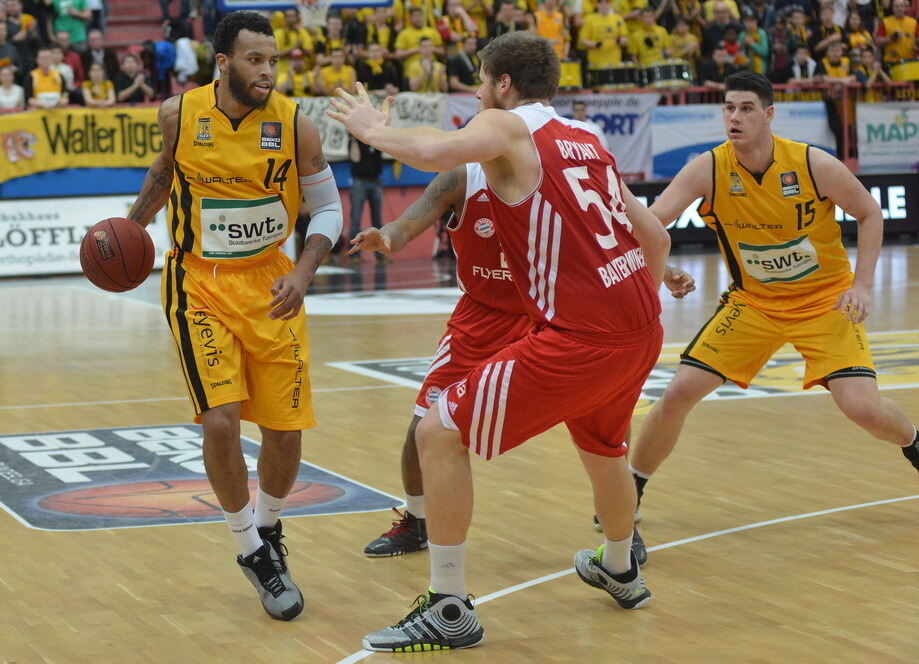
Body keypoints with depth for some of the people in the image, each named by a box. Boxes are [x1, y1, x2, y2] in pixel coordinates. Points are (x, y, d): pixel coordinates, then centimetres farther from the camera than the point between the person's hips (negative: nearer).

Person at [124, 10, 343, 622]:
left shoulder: (295, 125, -12)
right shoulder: (180, 115, -8)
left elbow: (328, 208, -4)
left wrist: (303, 273, -18)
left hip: (270, 287, 1)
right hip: (200, 284, -1)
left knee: (285, 429, 3)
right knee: (221, 421, -16)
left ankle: (268, 531, 34)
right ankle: (251, 551, 5)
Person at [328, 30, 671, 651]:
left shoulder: (506, 127, -3)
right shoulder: (586, 139, 20)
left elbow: (433, 151, -25)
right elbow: (656, 237, 22)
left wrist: (373, 130, -5)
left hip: (580, 339, -8)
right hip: (641, 331, 8)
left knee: (439, 435, -1)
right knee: (602, 444, 36)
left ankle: (451, 611, 1)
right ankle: (620, 572, 59)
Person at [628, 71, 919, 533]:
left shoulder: (814, 165, -19)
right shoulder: (708, 170, -17)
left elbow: (870, 214, -4)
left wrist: (862, 284, -14)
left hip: (825, 300, -2)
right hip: (753, 303, 2)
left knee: (863, 408, -16)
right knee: (677, 395, -9)